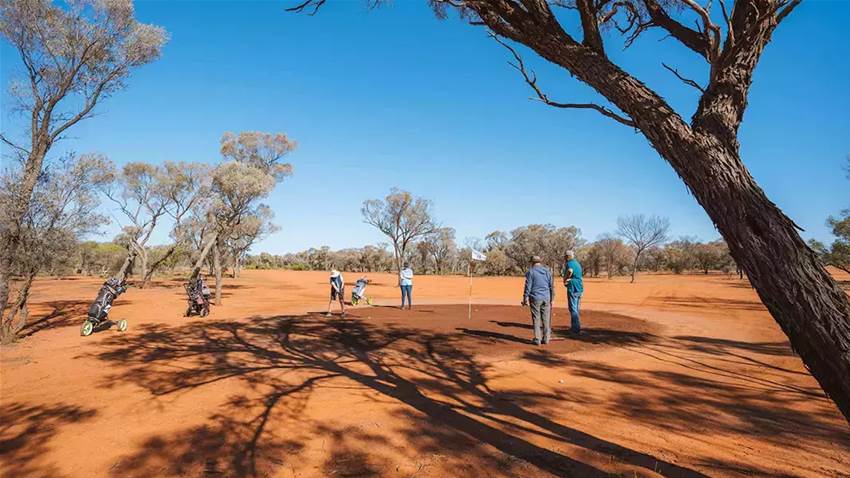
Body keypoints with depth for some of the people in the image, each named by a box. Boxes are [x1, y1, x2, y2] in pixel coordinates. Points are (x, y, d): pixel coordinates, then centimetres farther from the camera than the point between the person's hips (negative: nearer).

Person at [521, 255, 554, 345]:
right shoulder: (547, 271, 8)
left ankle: (537, 339, 3)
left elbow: (528, 286, -8)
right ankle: (546, 338, 13)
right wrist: (551, 298, 20)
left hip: (535, 298, -4)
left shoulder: (531, 271, -5)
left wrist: (525, 299, -3)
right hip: (546, 298, 4)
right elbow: (551, 286, 11)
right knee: (546, 319, 10)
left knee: (536, 319, 2)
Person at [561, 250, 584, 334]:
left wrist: (565, 279, -21)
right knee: (576, 308, 17)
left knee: (573, 309, -4)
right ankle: (574, 327, 27)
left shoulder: (569, 263, -11)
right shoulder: (577, 263, 18)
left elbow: (570, 271, -34)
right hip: (580, 288, 9)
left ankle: (576, 329, -4)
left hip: (573, 289, -9)